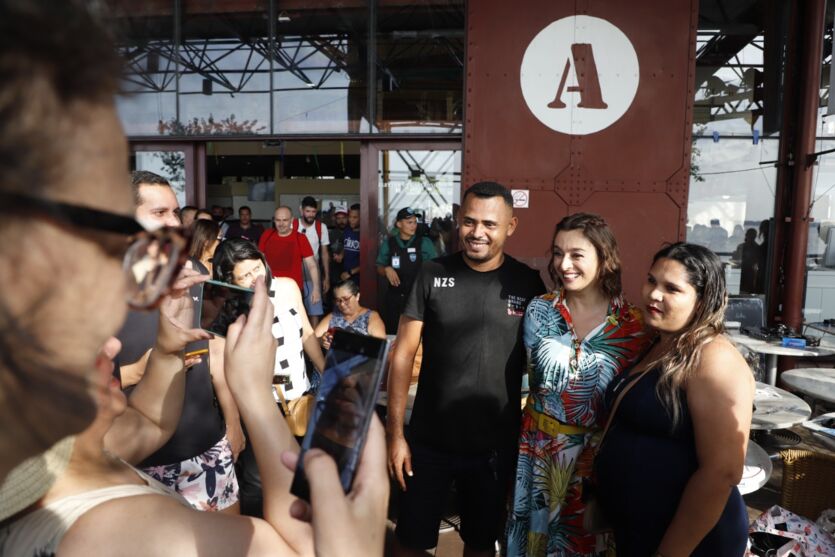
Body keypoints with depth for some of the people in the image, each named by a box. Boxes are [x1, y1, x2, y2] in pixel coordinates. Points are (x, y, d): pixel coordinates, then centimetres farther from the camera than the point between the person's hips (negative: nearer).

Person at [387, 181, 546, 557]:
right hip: (428, 441, 0)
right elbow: (403, 354, -5)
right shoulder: (432, 275, -8)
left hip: (496, 445, 1)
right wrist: (395, 432, -8)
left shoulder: (527, 283, -5)